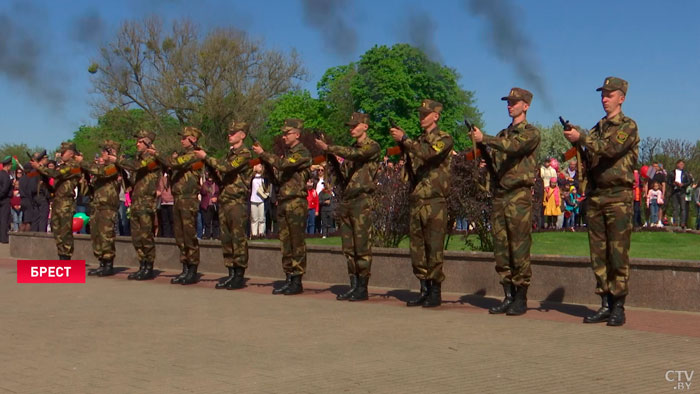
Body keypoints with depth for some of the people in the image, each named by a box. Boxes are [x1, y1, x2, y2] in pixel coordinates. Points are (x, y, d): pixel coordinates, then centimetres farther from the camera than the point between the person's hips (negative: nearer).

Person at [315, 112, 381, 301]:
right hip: (346, 201, 8)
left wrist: (328, 148, -22)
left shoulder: (372, 147, -3)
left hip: (362, 201, -8)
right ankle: (353, 286, 13)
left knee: (362, 247, -6)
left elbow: (355, 155, -22)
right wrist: (331, 158, 2)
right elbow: (342, 176, 17)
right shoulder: (351, 149, 20)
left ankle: (363, 288, -1)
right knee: (348, 248, 7)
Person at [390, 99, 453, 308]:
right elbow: (409, 167, 13)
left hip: (434, 202, -7)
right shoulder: (418, 141, 20)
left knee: (434, 249, -6)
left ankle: (436, 292, 0)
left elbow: (429, 154, -20)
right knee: (417, 249, 7)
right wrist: (401, 145, -1)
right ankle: (424, 290, 14)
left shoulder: (444, 139, -1)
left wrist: (405, 139, -19)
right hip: (415, 201, 7)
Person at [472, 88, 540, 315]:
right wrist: (482, 149, -2)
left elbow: (513, 146, -21)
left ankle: (521, 299, 0)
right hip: (499, 196, 7)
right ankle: (508, 297, 13)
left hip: (519, 196, -7)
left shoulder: (531, 133, 0)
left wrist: (484, 139, -21)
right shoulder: (502, 135, 21)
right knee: (501, 250, 6)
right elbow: (493, 164, 16)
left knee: (519, 249, -6)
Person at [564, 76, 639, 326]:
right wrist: (577, 146, 0)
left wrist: (581, 138, -19)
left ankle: (618, 307, -1)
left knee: (618, 254, -6)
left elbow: (610, 148, -19)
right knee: (598, 254, 5)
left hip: (619, 196, -6)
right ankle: (605, 304, 11)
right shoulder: (597, 128, 19)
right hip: (595, 196, 6)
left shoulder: (628, 126, -1)